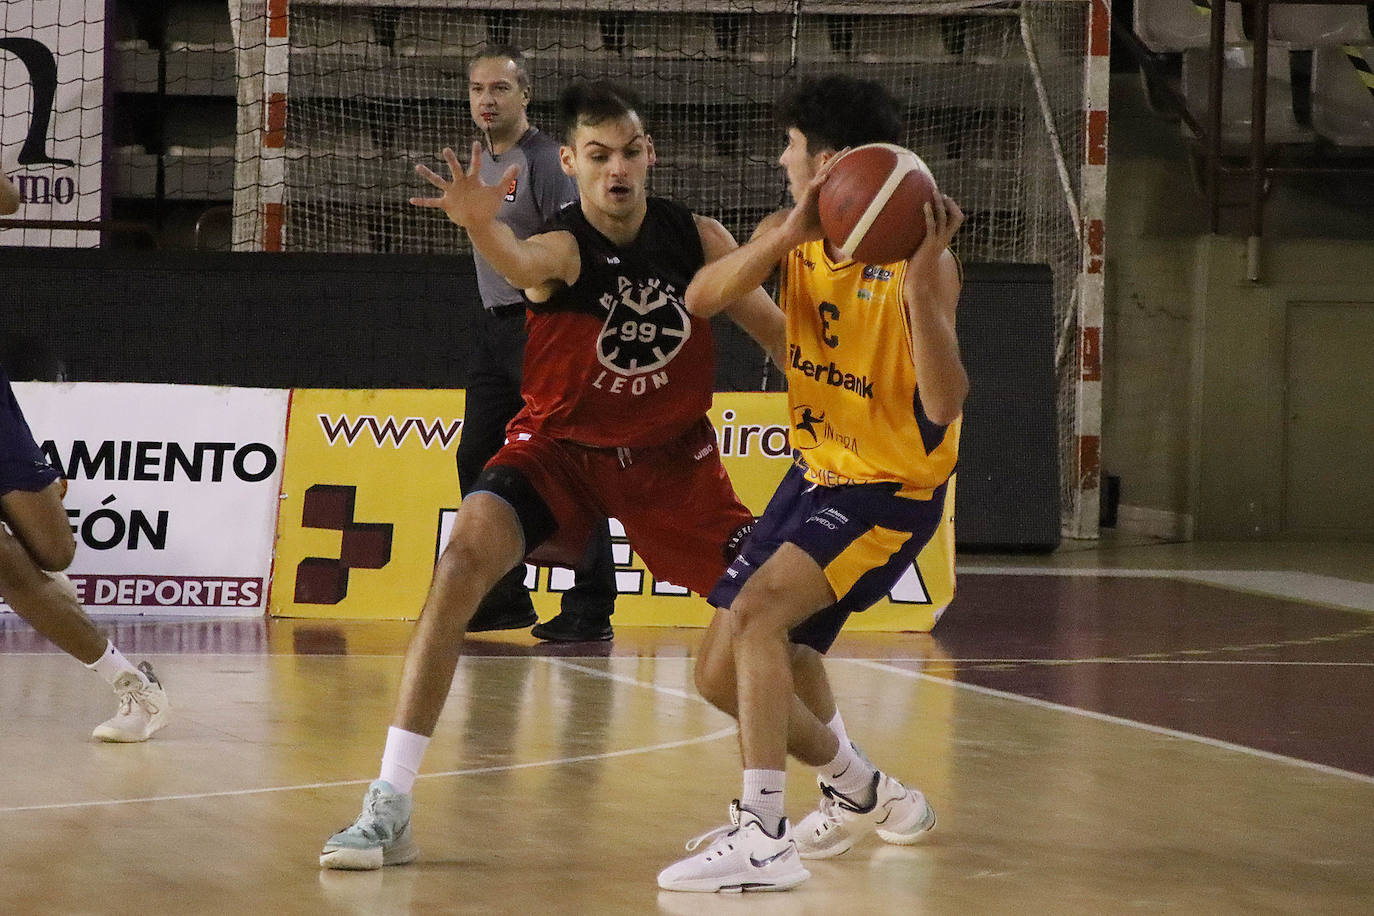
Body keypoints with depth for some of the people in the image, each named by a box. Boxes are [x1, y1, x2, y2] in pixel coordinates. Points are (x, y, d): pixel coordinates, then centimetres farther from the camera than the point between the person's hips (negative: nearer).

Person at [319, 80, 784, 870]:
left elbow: (778, 331, 1)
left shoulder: (698, 240, -11)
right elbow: (522, 262, -49)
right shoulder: (565, 247, -24)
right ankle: (391, 806, -25)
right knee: (465, 559, -26)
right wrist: (481, 223, -72)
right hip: (561, 447, -3)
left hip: (672, 452, 3)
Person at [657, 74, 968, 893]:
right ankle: (862, 794, 37)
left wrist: (921, 287, -44)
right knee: (724, 675, 11)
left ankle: (761, 840, -29)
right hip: (816, 471, 8)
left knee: (757, 611, -30)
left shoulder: (916, 260, -21)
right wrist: (790, 234, -34)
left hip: (892, 488, -8)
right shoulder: (793, 236, -3)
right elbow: (701, 298, -19)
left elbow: (944, 407, -31)